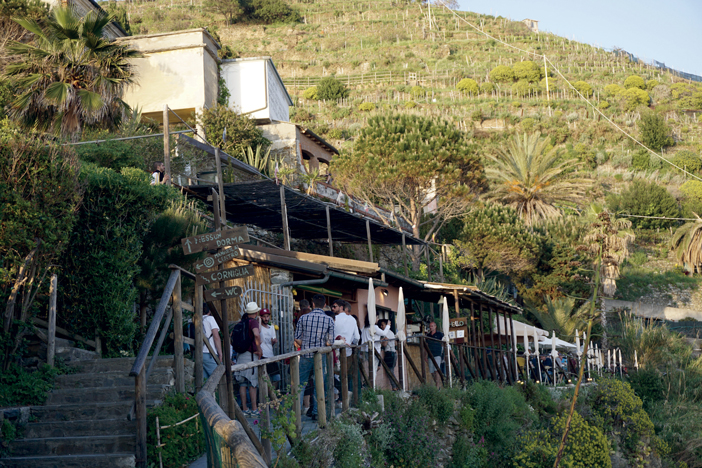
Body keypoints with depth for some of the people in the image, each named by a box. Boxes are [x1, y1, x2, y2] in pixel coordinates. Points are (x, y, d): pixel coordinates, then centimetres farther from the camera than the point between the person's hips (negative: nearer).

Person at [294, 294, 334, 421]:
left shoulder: (303, 318, -3)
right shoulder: (329, 320, -4)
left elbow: (297, 339, -2)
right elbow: (330, 342, -5)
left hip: (305, 356, 1)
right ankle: (316, 412, 7)